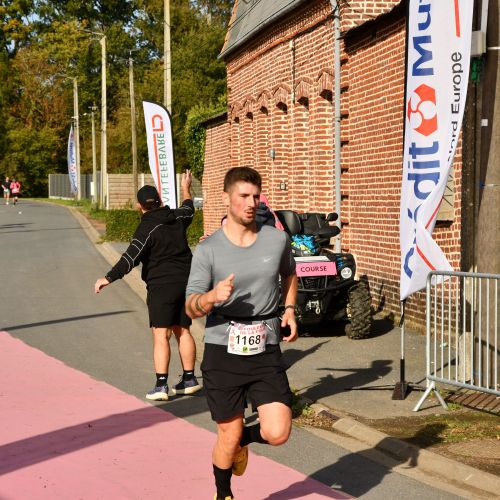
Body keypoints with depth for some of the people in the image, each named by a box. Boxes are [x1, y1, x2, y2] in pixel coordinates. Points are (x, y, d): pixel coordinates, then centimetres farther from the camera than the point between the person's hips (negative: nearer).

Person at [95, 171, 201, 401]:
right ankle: (189, 379, 23)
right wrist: (186, 188, 48)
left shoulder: (147, 228, -13)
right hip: (185, 281, 7)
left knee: (161, 334, -8)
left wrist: (109, 278, -23)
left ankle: (161, 384, -14)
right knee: (183, 330, 16)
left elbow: (131, 258, -22)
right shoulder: (176, 217, 7)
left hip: (162, 285, -7)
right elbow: (188, 211, 32)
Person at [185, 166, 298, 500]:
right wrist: (213, 296, -29)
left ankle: (244, 439, 26)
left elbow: (289, 274, 24)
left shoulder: (277, 239, 2)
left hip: (266, 352, 2)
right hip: (223, 353, -2)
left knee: (278, 433, -9)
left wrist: (290, 309, 9)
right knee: (228, 437, 6)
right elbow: (191, 308, -8)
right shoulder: (208, 250, -6)